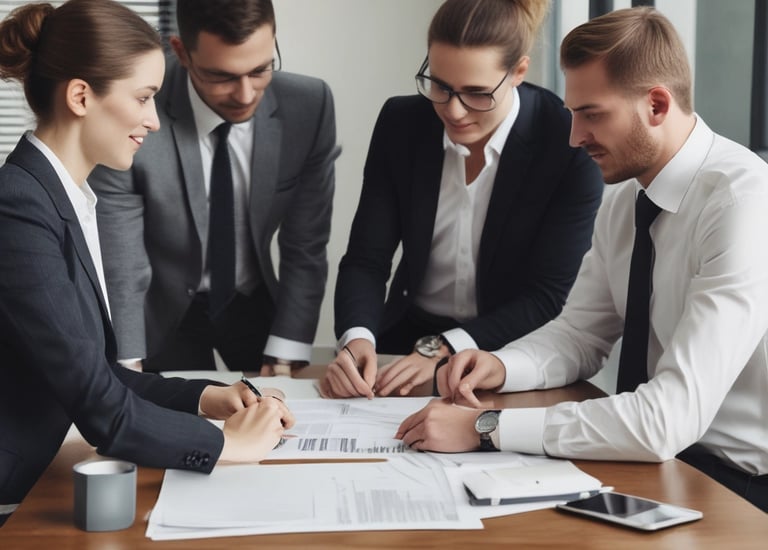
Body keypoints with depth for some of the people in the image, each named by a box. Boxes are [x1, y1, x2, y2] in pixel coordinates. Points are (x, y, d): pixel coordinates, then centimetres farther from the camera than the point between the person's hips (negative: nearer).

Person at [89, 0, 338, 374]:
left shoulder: (308, 106, -18)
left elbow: (305, 247, -11)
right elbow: (120, 273, -22)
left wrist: (284, 358, -16)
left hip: (256, 304, 2)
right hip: (164, 312, -2)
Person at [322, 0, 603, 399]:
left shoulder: (571, 143, -17)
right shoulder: (401, 123, -8)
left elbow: (550, 296, -16)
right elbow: (366, 258, -8)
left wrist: (442, 350, -27)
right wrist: (357, 338, -28)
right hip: (407, 340, 4)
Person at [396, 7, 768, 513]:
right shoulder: (624, 202, 3)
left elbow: (669, 420, -31)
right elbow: (579, 335, 13)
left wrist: (485, 428, -29)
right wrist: (501, 366, -9)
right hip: (660, 450, 7)